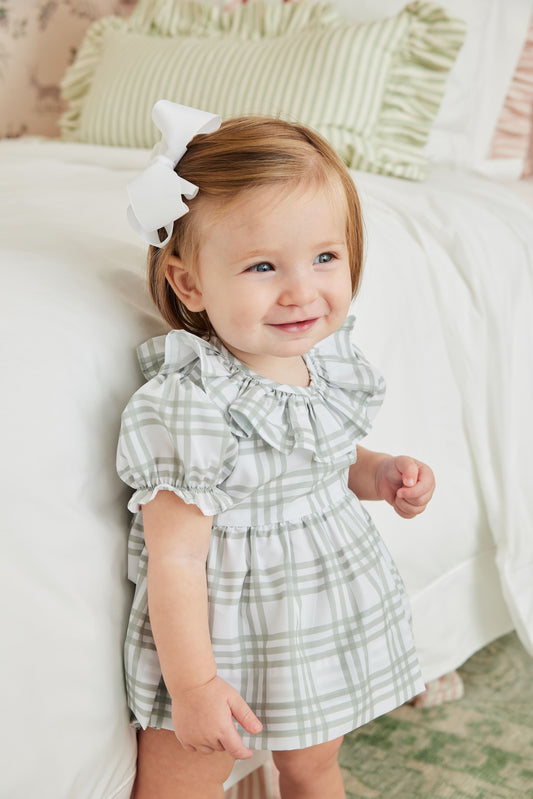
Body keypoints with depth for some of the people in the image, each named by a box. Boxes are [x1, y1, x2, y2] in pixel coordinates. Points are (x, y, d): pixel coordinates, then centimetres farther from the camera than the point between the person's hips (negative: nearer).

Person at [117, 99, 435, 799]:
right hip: (224, 642, -6)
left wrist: (380, 475, -4)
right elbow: (175, 558, -24)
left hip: (328, 629, 7)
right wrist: (191, 684, -21)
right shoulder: (190, 405, -29)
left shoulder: (329, 361, -6)